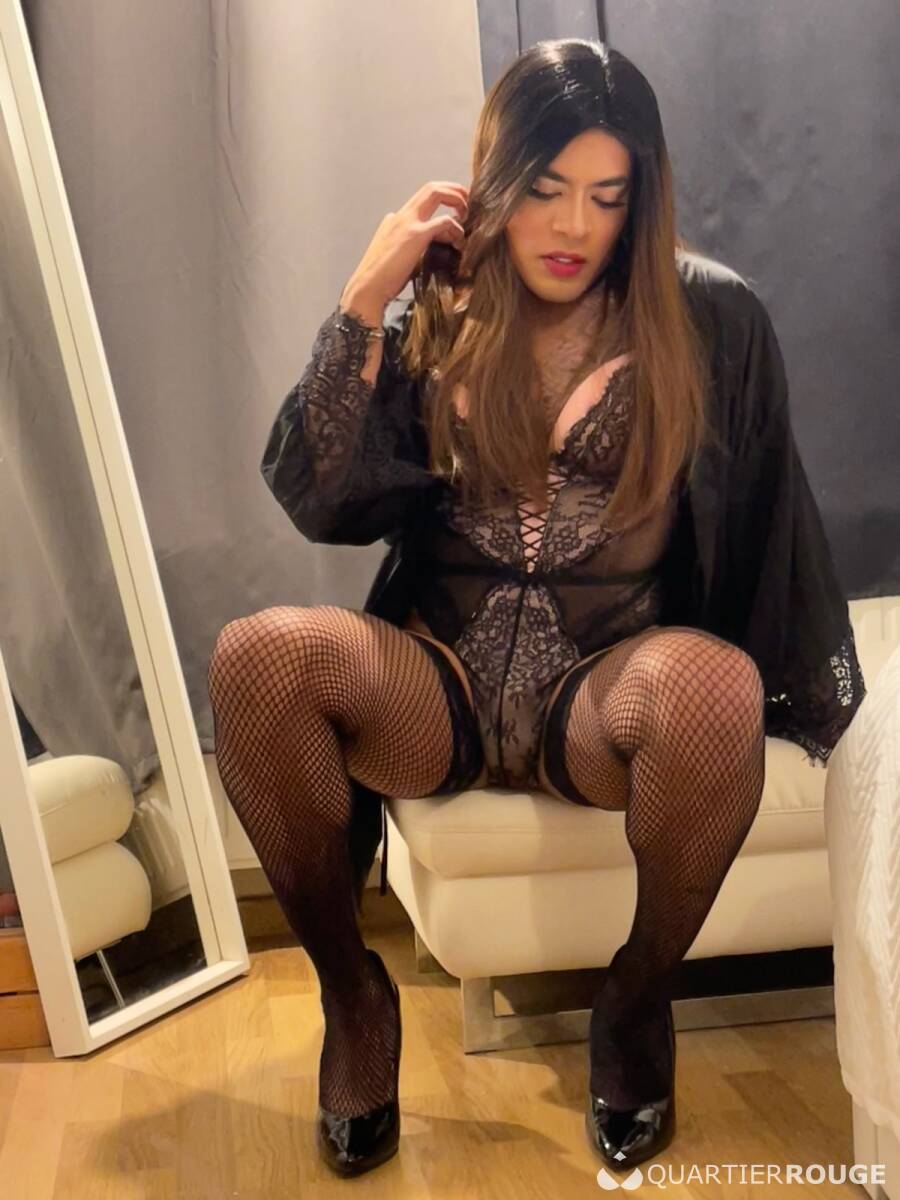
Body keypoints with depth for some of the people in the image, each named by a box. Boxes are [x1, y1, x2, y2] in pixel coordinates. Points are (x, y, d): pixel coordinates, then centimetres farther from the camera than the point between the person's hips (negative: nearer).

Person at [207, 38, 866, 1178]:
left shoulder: (711, 317, 2)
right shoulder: (431, 318, 5)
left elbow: (761, 524, 8)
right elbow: (316, 503, -4)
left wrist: (801, 684, 9)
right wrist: (362, 303, -9)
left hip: (611, 686, -1)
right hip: (438, 680, 2)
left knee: (714, 682, -36)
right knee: (258, 653, -27)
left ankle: (638, 993, -7)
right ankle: (350, 986, -4)